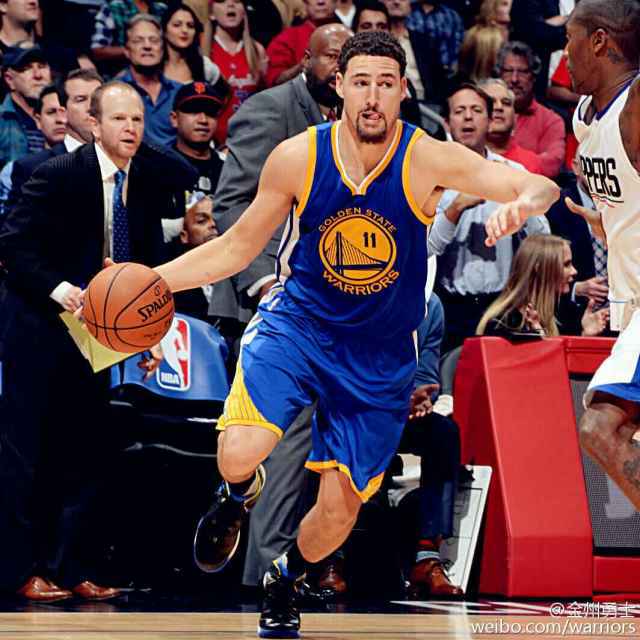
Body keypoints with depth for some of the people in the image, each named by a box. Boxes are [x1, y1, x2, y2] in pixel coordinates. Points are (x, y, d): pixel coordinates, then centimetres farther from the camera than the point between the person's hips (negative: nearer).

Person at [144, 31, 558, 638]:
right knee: (239, 453, -25)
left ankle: (285, 578, 38)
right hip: (296, 324, 0)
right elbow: (238, 246, 3)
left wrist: (523, 202, -48)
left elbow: (541, 188, -23)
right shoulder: (296, 158, -11)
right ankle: (239, 494, 15)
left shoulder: (426, 159, -15)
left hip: (378, 358, 0)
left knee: (338, 511, 2)